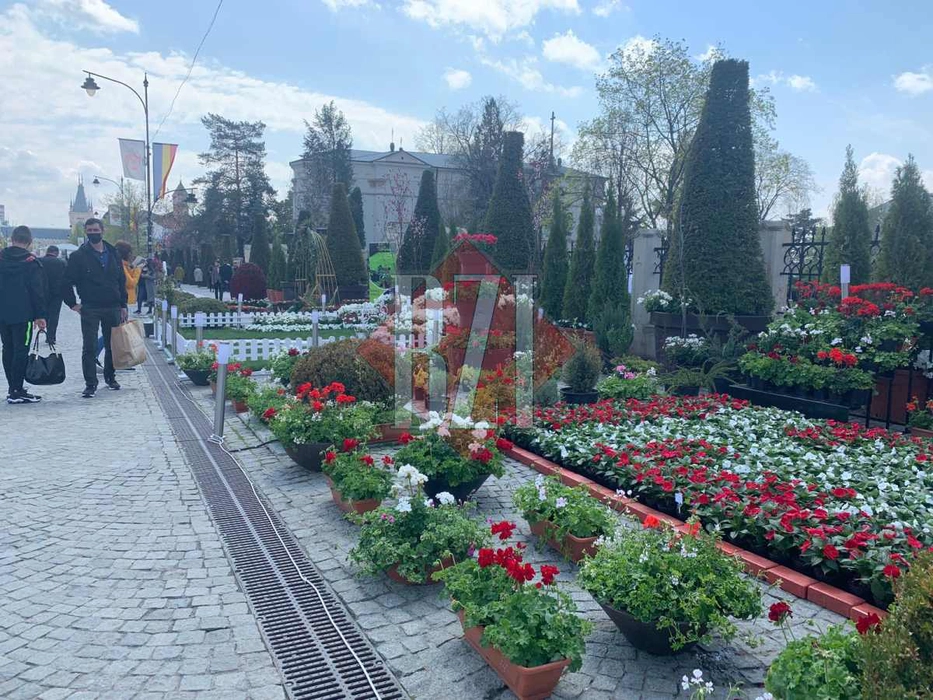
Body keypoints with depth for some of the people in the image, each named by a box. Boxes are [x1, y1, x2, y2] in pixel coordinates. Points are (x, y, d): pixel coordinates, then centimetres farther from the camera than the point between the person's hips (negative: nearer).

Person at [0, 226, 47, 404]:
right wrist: (40, 315, -10)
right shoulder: (31, 262, -9)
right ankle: (16, 392, -6)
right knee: (21, 351, -4)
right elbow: (37, 291, -12)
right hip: (22, 314, -6)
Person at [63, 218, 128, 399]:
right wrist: (73, 303, -5)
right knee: (89, 348, -3)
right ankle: (90, 384, 2)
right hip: (90, 309, -3)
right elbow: (67, 281, 0)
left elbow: (122, 281, 12)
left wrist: (123, 306, 7)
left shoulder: (113, 254, 9)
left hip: (112, 308, 3)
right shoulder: (79, 256, -2)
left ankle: (110, 377, 27)